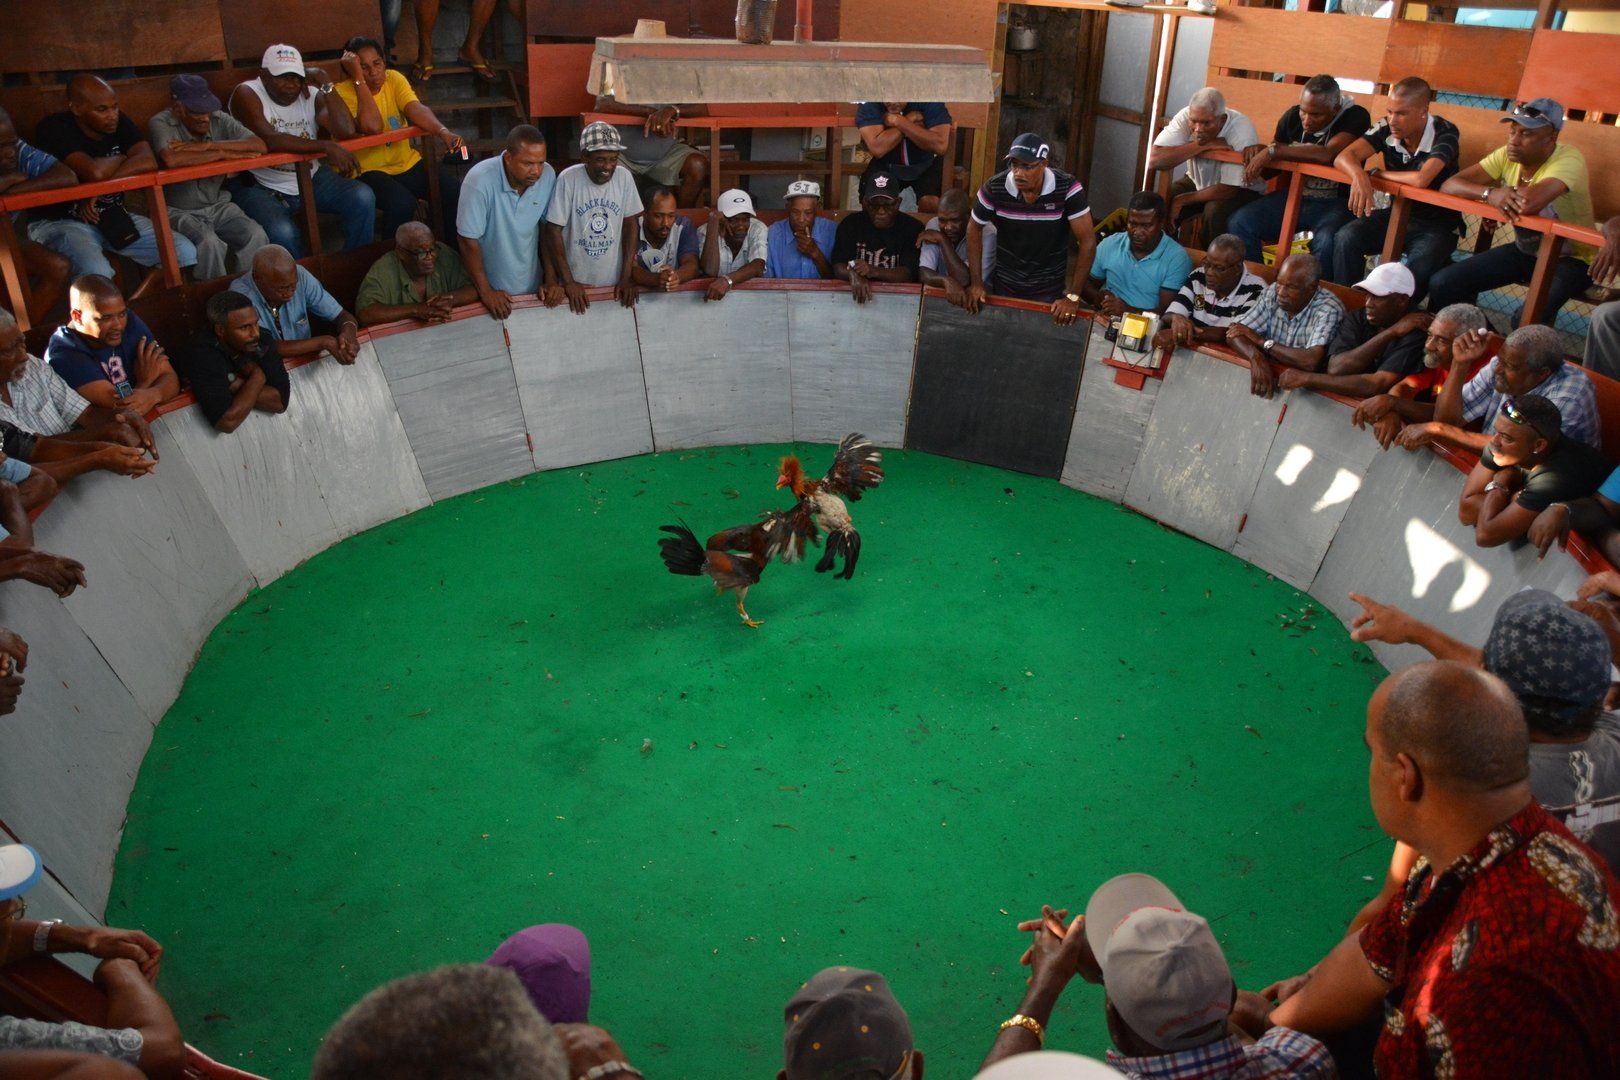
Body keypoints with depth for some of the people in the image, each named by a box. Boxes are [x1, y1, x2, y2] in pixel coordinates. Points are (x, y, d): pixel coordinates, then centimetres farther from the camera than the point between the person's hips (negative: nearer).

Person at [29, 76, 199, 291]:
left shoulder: (119, 122, 0)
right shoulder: (54, 128, -17)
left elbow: (148, 163, -18)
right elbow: (95, 172, -33)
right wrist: (120, 159, -10)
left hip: (113, 216, 6)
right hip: (61, 222, -6)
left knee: (185, 253, -11)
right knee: (97, 273, -37)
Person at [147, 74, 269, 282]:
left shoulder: (219, 119, -1)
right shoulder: (161, 124, -12)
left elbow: (260, 145, -16)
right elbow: (171, 160, -33)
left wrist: (208, 145, -23)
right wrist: (223, 154, -23)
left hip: (218, 205, 4)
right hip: (179, 211, -4)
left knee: (256, 235, -22)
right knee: (210, 243, -31)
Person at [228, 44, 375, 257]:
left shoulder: (311, 95, 1)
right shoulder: (247, 94, -12)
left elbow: (347, 131, -15)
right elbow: (269, 140, -29)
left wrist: (326, 85, -19)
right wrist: (326, 147, -33)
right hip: (261, 187, -4)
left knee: (363, 197, -17)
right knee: (283, 233, -33)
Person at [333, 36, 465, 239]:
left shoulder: (393, 79, 2)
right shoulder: (343, 92, -13)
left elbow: (416, 109, -17)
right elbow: (373, 127, -29)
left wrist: (443, 132, -37)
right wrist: (358, 77, -26)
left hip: (407, 163, 5)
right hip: (368, 171, -5)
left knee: (456, 193, -14)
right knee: (402, 203, -33)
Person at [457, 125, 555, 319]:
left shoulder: (548, 175, -14)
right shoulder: (480, 180, -26)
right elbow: (468, 240, -19)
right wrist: (485, 292, -16)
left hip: (531, 285, 3)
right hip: (491, 287, -3)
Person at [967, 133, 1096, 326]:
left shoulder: (1068, 189, -20)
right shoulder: (994, 188, -15)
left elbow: (1087, 241, -15)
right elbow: (974, 229, 1)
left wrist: (1073, 297, -17)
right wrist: (976, 283, -2)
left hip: (1049, 291, -1)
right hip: (1003, 287, 2)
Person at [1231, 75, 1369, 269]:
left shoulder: (1355, 116, -12)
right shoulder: (1293, 116, 4)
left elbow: (1327, 154, -30)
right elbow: (1270, 168, 16)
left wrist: (1273, 151, -27)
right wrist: (1259, 152, -8)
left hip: (1335, 202, -5)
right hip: (1294, 194, 5)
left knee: (1326, 241, -36)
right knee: (1240, 222, -16)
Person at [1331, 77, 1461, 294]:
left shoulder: (1445, 133, -18)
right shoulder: (1387, 128, -6)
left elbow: (1421, 179, -32)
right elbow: (1343, 157, -15)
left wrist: (1379, 174, -17)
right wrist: (1359, 175, -38)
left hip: (1437, 223, -4)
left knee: (1419, 268, -36)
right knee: (1346, 237, -24)